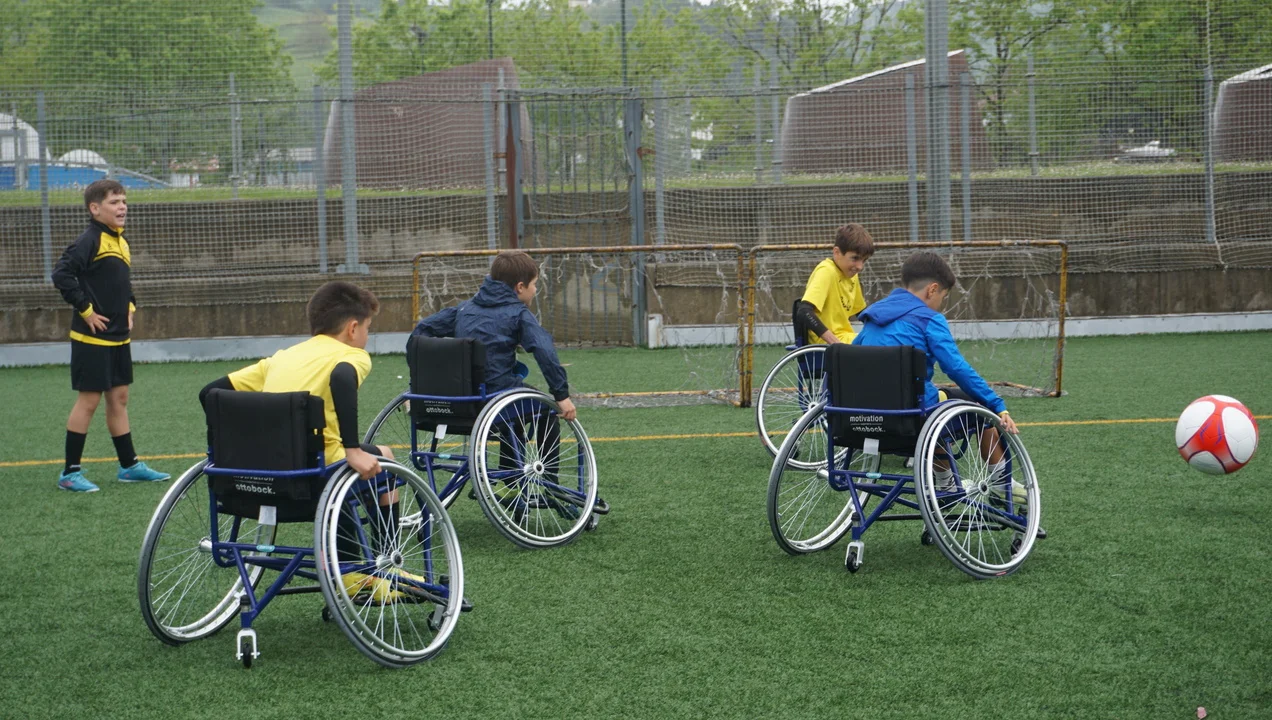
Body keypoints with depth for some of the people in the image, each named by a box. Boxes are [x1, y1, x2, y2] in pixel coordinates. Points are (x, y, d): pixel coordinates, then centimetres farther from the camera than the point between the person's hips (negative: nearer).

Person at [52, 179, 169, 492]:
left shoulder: (120, 241, 12)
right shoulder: (90, 240, -15)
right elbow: (62, 274, -24)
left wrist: (130, 308, 12)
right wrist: (85, 310, -20)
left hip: (119, 337, 8)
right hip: (93, 337, -8)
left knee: (119, 398, 13)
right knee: (89, 399, -4)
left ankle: (129, 466, 20)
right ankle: (70, 472, 4)